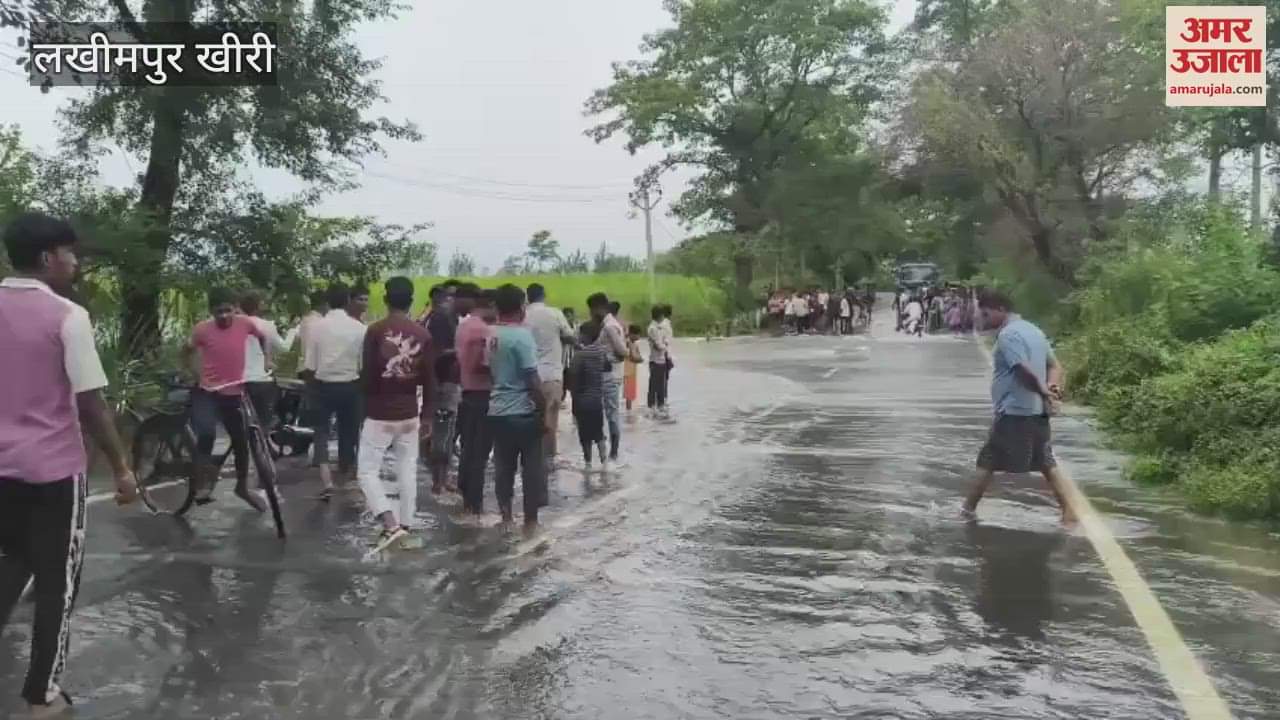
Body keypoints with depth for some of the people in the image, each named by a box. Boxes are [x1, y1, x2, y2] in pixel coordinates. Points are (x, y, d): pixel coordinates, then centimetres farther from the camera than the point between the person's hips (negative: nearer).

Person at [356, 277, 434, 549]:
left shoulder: (375, 331, -10)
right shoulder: (423, 334, -1)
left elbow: (366, 375, -11)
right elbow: (428, 379, 2)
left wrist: (367, 405, 6)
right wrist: (427, 415, 11)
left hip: (379, 414, -3)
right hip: (410, 415, 3)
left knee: (367, 470, 7)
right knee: (408, 472, 11)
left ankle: (390, 524, -8)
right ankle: (405, 529, 16)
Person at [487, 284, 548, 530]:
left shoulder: (492, 335, 6)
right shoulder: (521, 335, -16)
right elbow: (532, 380, -17)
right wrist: (544, 411, -10)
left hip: (497, 411, 7)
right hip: (523, 412, -7)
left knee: (503, 466, 12)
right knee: (532, 467, 4)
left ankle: (506, 517, 18)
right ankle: (531, 519, 9)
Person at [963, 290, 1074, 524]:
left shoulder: (1007, 334, -14)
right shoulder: (1034, 330, 15)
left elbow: (1025, 371, -23)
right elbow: (1055, 365, 14)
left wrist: (1043, 390, -9)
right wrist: (1052, 387, -3)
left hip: (1013, 411, -8)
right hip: (1038, 411, 8)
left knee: (988, 463, 3)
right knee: (1047, 463, 12)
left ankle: (969, 507, 10)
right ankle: (1069, 511, 9)